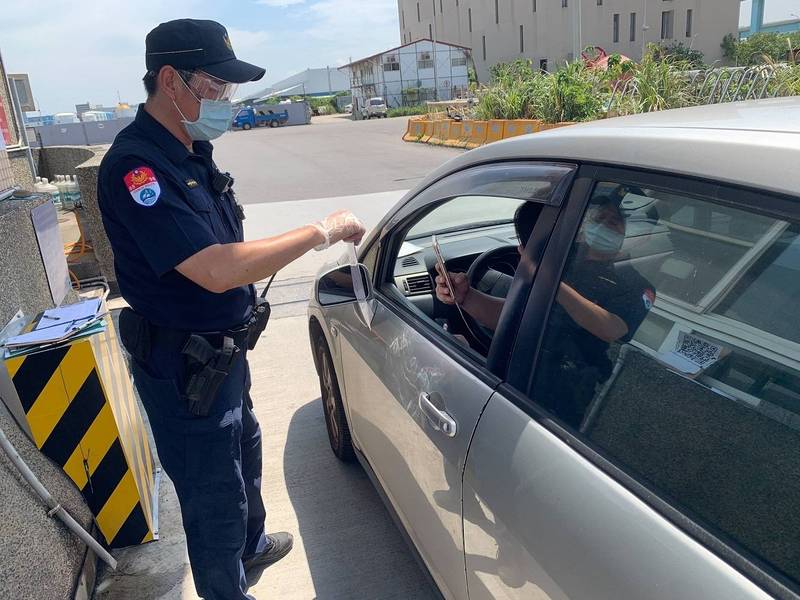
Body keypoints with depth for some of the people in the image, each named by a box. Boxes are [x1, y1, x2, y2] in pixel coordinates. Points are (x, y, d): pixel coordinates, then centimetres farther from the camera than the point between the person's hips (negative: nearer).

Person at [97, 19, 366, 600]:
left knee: (245, 452, 29)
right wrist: (322, 231, -28)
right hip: (185, 370, -10)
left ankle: (253, 545, 55)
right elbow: (216, 270, -35)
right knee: (215, 497, 9)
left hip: (222, 350, 10)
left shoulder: (192, 149, 5)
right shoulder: (136, 165, -26)